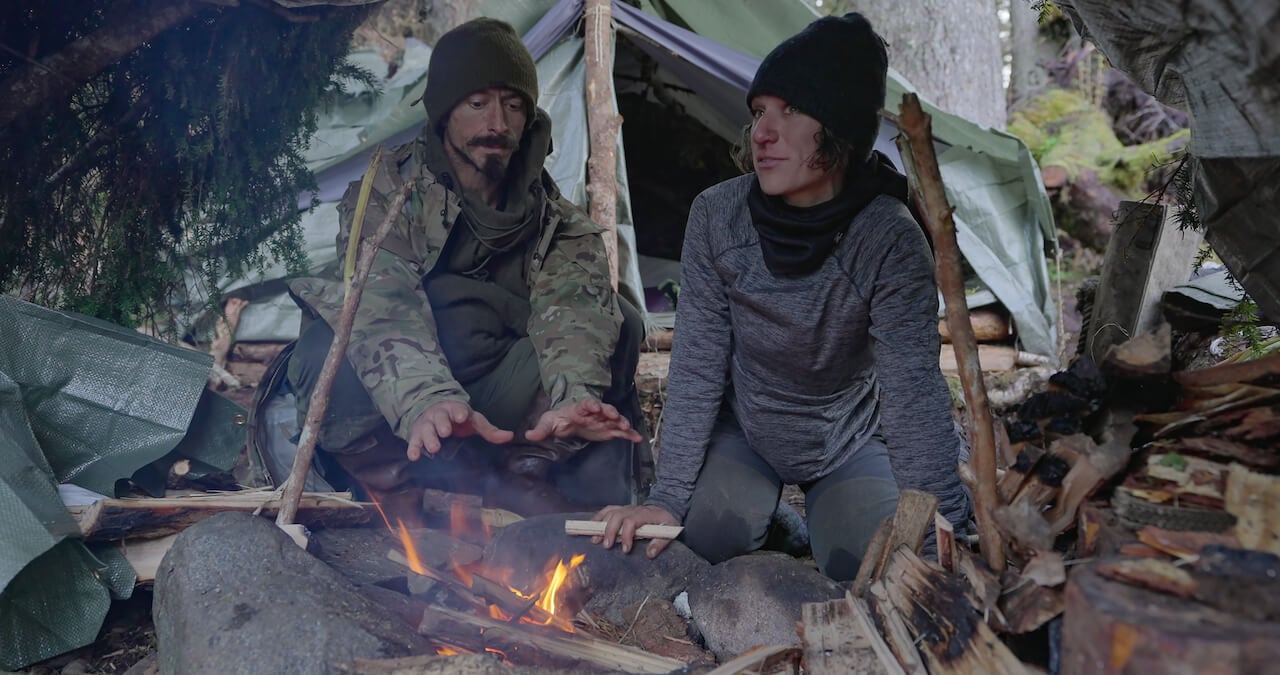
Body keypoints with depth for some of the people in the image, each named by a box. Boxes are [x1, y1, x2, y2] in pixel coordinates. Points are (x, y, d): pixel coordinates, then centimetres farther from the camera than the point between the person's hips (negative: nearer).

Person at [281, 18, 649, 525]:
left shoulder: (557, 223, 1)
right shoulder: (385, 194, -8)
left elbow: (572, 307, -19)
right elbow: (383, 306, -26)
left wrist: (575, 394, -41)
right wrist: (428, 400, -46)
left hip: (504, 424, 3)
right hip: (394, 424, -2)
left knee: (617, 323, -17)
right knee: (328, 355, -32)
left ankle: (526, 487, -22)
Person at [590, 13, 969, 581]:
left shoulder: (890, 240, -29)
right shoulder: (716, 215, -22)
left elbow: (913, 390, -30)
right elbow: (696, 366, -18)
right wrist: (668, 497, -20)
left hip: (850, 440, -1)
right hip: (744, 430, 2)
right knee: (706, 542, -17)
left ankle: (816, 512, 18)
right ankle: (775, 520, 18)